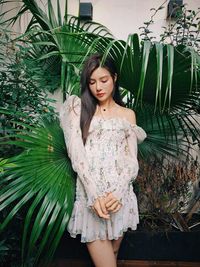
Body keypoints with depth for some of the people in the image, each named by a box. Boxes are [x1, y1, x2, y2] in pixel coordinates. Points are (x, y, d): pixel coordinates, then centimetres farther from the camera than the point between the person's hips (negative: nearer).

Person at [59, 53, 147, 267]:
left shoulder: (128, 114, 11)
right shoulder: (78, 108, 6)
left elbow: (131, 159, 3)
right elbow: (76, 152, -6)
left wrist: (118, 192, -14)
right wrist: (94, 194, -16)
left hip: (120, 194, 2)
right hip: (90, 194, -2)